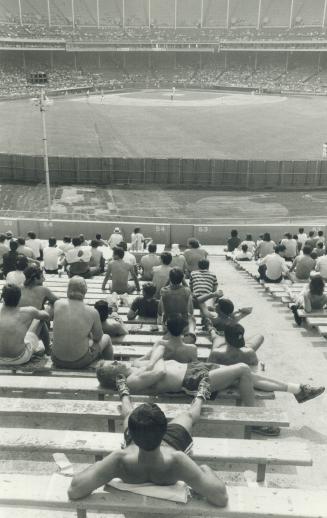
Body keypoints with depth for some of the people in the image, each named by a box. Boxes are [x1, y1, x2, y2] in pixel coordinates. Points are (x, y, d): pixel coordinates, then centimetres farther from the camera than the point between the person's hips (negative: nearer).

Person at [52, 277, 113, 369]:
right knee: (106, 338, 25)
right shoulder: (92, 312, -17)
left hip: (57, 360, 3)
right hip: (80, 362, -3)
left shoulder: (58, 304, -12)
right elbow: (98, 337, 0)